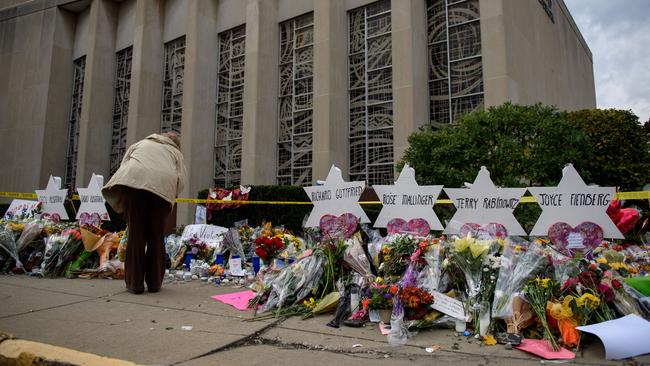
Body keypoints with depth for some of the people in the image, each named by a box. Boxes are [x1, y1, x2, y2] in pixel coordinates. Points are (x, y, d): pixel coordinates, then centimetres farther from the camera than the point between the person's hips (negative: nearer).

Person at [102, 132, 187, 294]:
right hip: (163, 185, 0)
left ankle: (135, 283, 6)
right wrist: (170, 198, 25)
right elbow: (181, 181, 13)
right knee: (156, 236, 9)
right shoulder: (175, 152, 31)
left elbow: (123, 166, 23)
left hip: (134, 181, 0)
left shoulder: (139, 144, 35)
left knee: (136, 234, 5)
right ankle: (154, 282, 13)